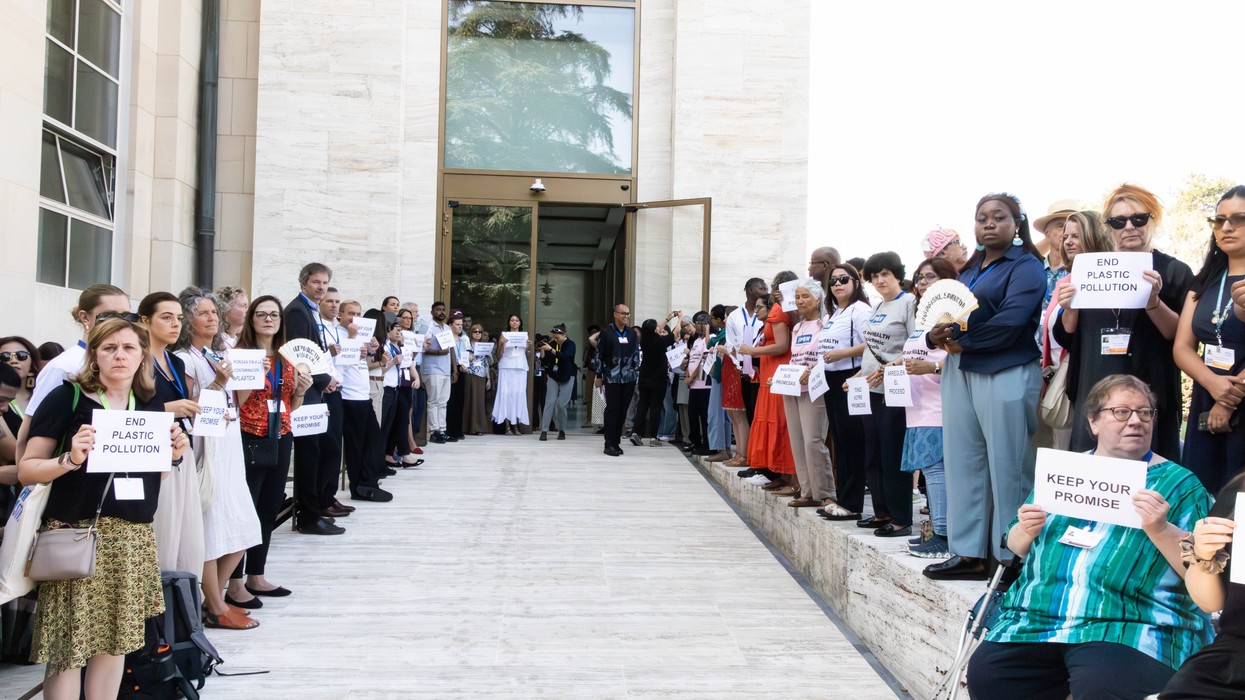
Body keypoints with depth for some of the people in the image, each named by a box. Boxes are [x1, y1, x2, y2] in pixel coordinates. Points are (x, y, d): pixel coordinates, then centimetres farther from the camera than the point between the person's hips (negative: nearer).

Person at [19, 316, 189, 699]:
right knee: (67, 647, -3)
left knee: (116, 640, 9)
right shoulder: (66, 397, -6)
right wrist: (70, 459, -24)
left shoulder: (152, 405, 9)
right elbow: (26, 470, -7)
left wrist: (174, 455, 0)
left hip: (133, 538, 5)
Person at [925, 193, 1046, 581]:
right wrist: (935, 336, -8)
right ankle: (969, 553, 16)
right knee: (963, 461, 8)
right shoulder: (969, 269, 19)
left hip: (1005, 374, -8)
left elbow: (1011, 320, -17)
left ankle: (1013, 557, 3)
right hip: (960, 372, 8)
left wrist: (961, 343, -11)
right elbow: (946, 311, 14)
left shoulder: (1025, 266, -3)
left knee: (1007, 467, -4)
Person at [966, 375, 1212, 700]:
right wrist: (1025, 532, -3)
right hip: (1036, 618, 4)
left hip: (1132, 627, -4)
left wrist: (1160, 530, -19)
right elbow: (1018, 548, 20)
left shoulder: (1179, 483, 7)